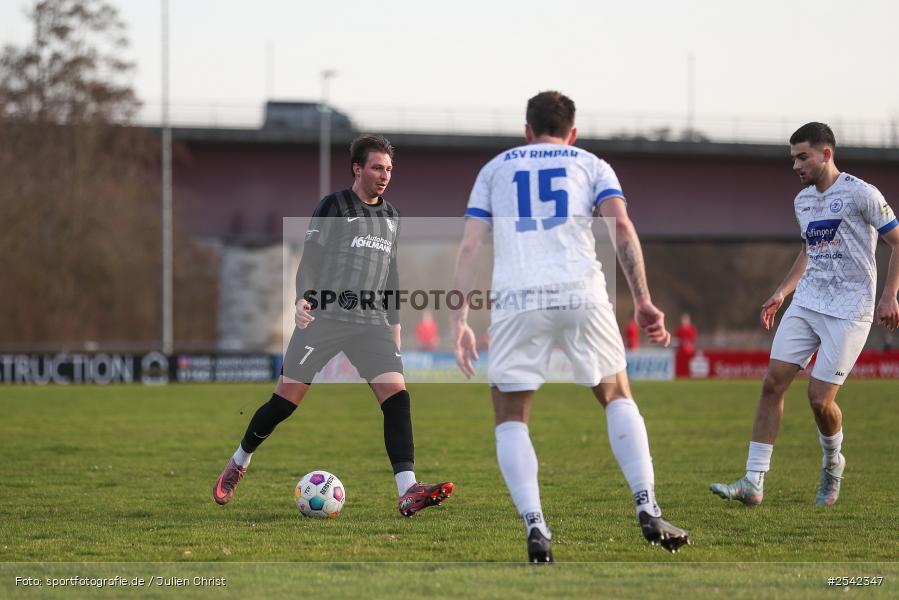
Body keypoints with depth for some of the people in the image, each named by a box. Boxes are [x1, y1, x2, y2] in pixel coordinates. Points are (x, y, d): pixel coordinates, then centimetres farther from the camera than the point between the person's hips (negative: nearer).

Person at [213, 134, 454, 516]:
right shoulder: (334, 207, -1)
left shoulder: (390, 217, 16)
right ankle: (237, 465, 24)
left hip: (371, 323, 4)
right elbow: (309, 259, -6)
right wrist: (303, 299, -23)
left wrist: (394, 327, 22)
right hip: (324, 317, -4)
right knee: (286, 400, -1)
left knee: (396, 393, -17)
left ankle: (408, 492, -24)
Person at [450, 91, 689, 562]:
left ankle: (535, 527, -8)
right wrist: (643, 302, -1)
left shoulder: (496, 168, 22)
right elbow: (621, 226, 3)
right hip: (581, 293, 0)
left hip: (517, 298, 0)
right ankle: (647, 510, 8)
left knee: (510, 419, 11)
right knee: (617, 397, 20)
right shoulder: (590, 165, 20)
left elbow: (470, 246, 11)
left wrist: (459, 320, 9)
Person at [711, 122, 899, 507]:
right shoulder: (802, 201, 14)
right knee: (773, 384, -5)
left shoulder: (861, 194, -9)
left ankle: (832, 464, 22)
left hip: (848, 311, -7)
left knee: (820, 399, -10)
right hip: (806, 303, 7)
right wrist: (781, 293, 18)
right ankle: (753, 482, -5)